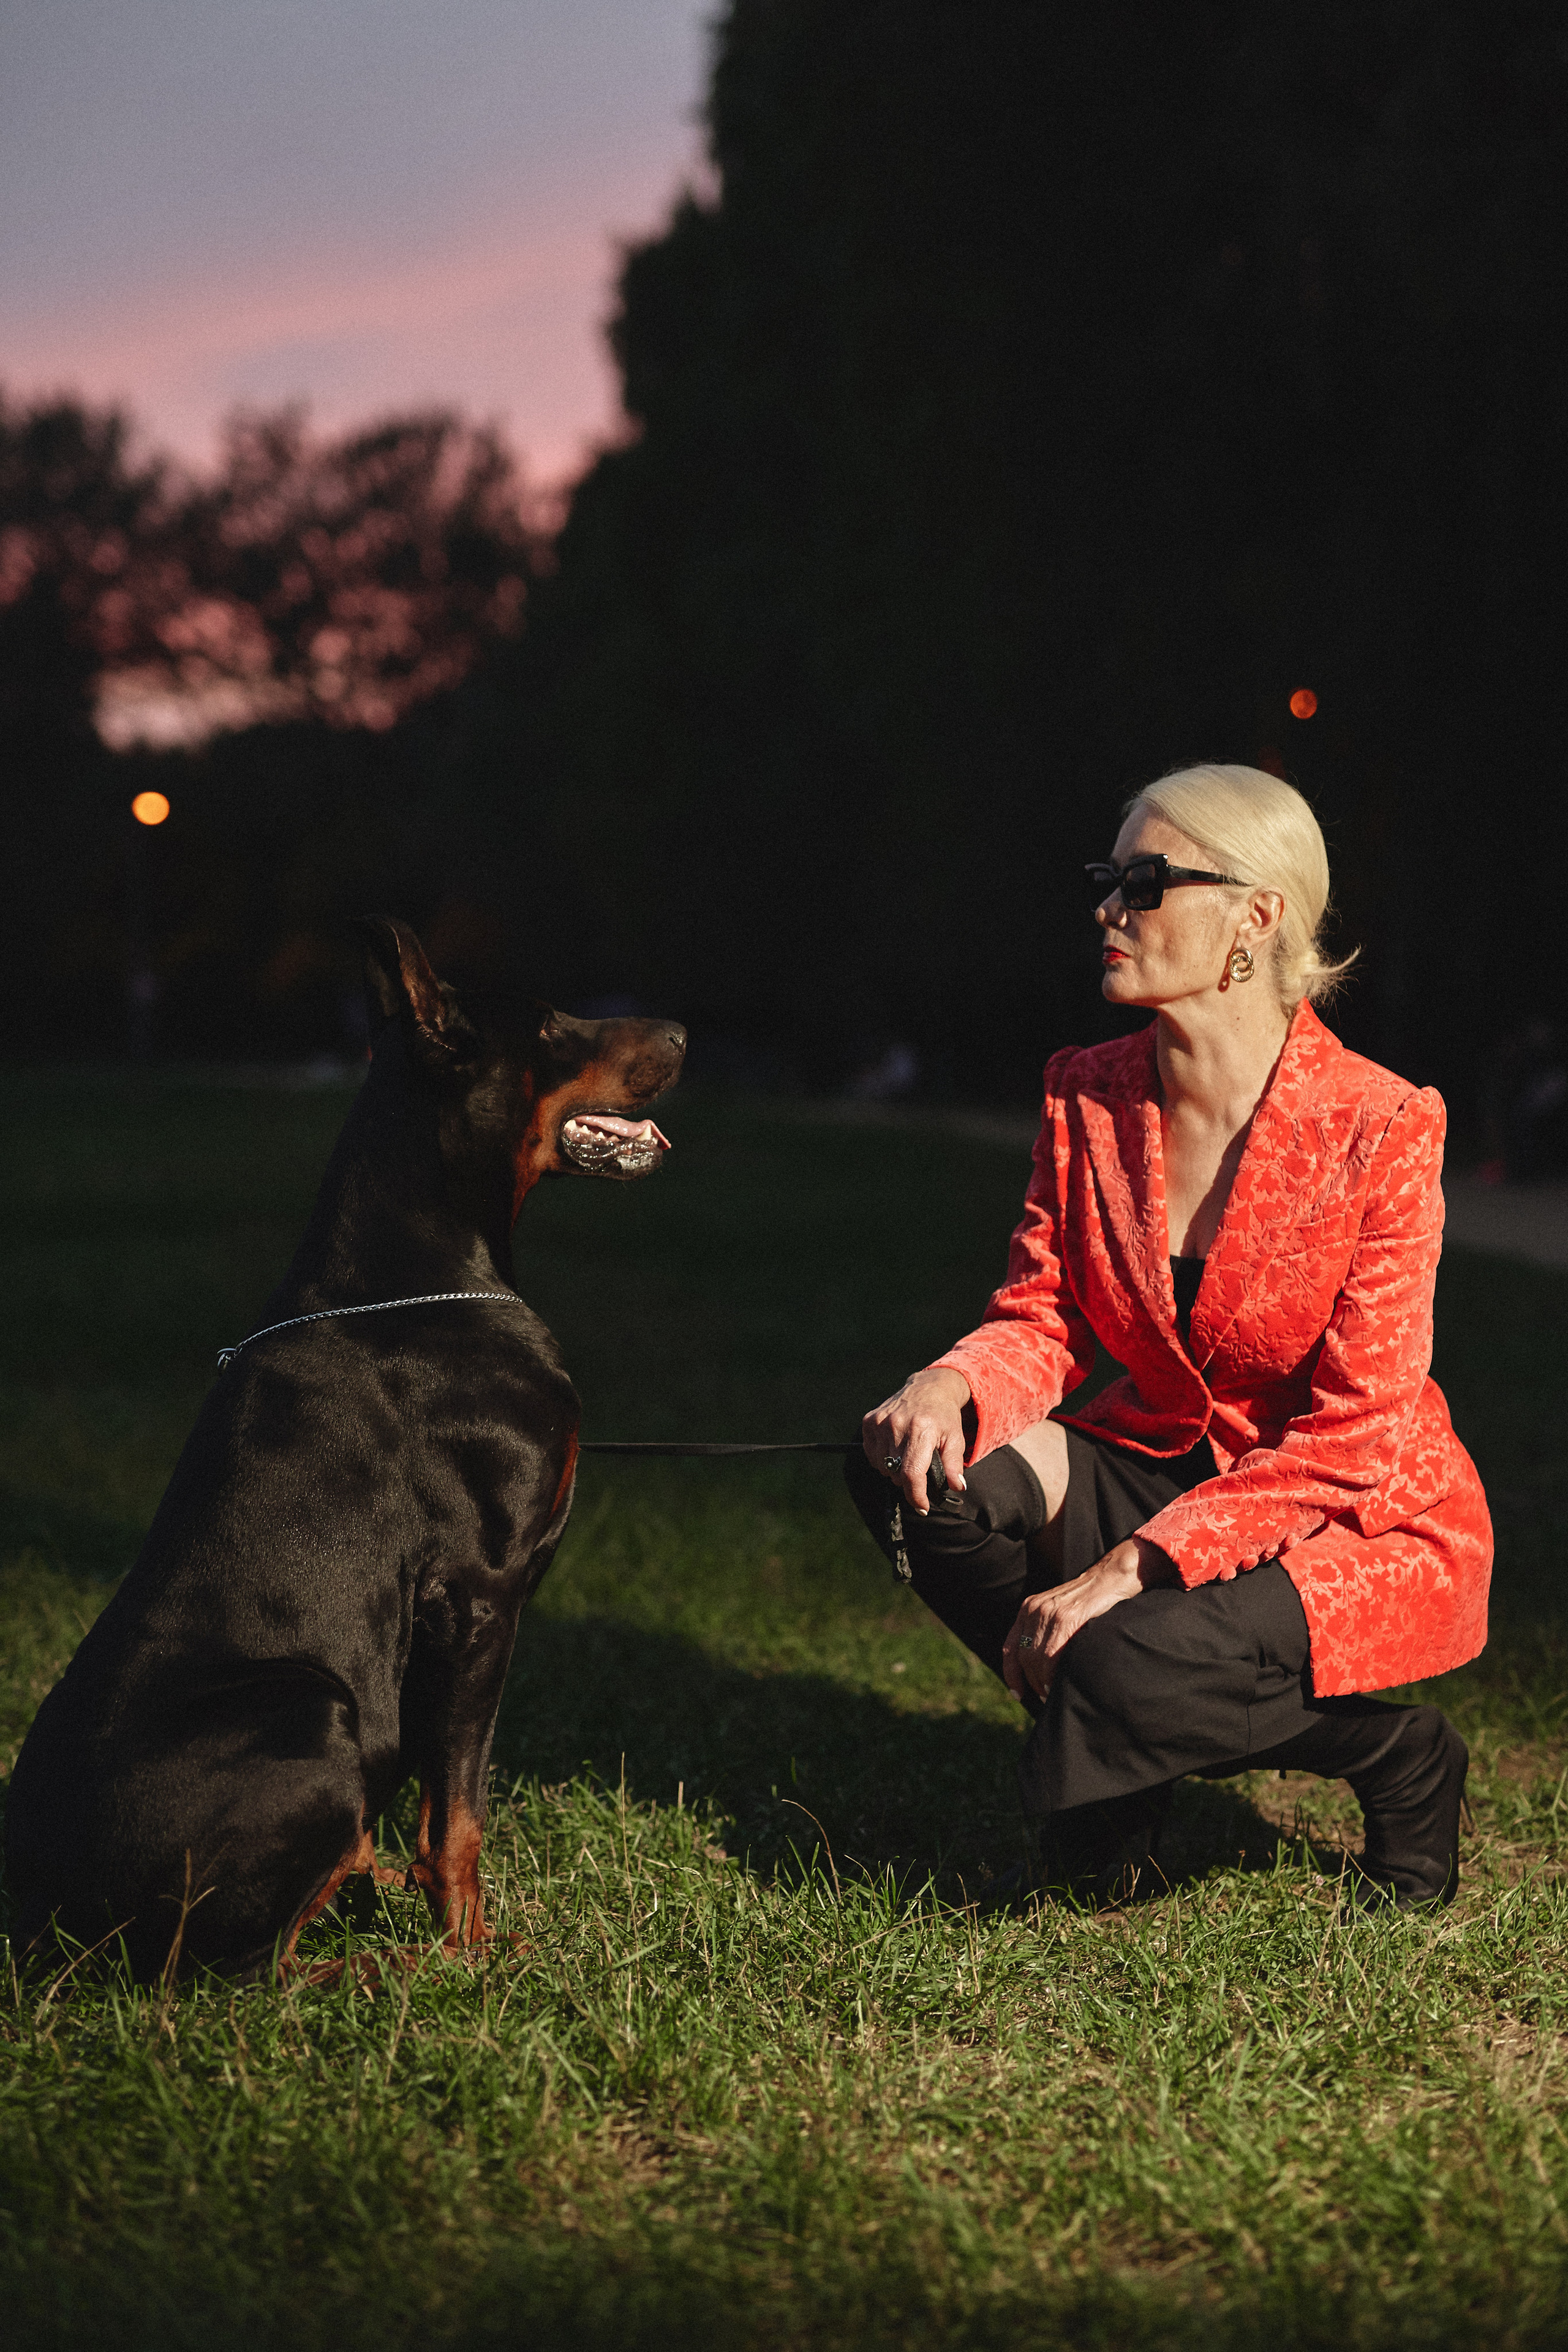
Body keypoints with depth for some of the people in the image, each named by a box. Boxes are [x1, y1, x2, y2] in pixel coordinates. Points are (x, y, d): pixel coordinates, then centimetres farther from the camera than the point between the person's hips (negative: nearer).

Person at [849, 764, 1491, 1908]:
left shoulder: (1382, 1126, -19)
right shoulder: (1088, 1095, -2)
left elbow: (1352, 1436, -21)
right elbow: (1043, 1322, 2)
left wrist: (1133, 1568, -28)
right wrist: (953, 1383, -24)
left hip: (1364, 1525, -6)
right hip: (1162, 1470, 6)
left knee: (1129, 1665, -33)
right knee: (911, 1462, -20)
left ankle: (1395, 1755, -2)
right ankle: (1120, 1766, 0)